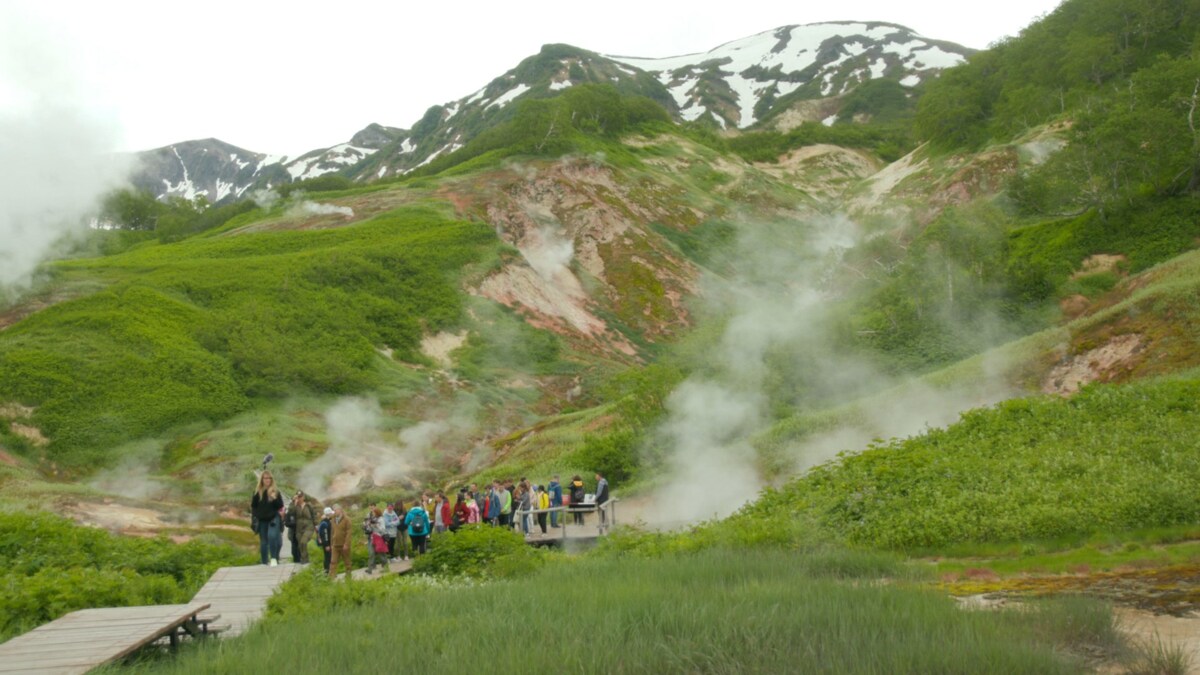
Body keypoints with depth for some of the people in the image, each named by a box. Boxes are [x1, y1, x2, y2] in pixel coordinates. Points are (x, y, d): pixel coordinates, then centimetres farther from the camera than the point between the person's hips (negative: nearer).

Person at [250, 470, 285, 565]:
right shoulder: (257, 492, 4)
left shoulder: (275, 491, 1)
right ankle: (265, 562, 14)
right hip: (262, 520, 2)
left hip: (273, 518, -2)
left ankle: (274, 558, -12)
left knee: (272, 536, -22)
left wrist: (275, 499, -17)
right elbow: (253, 505, 7)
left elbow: (280, 506, -2)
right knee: (263, 542, 6)